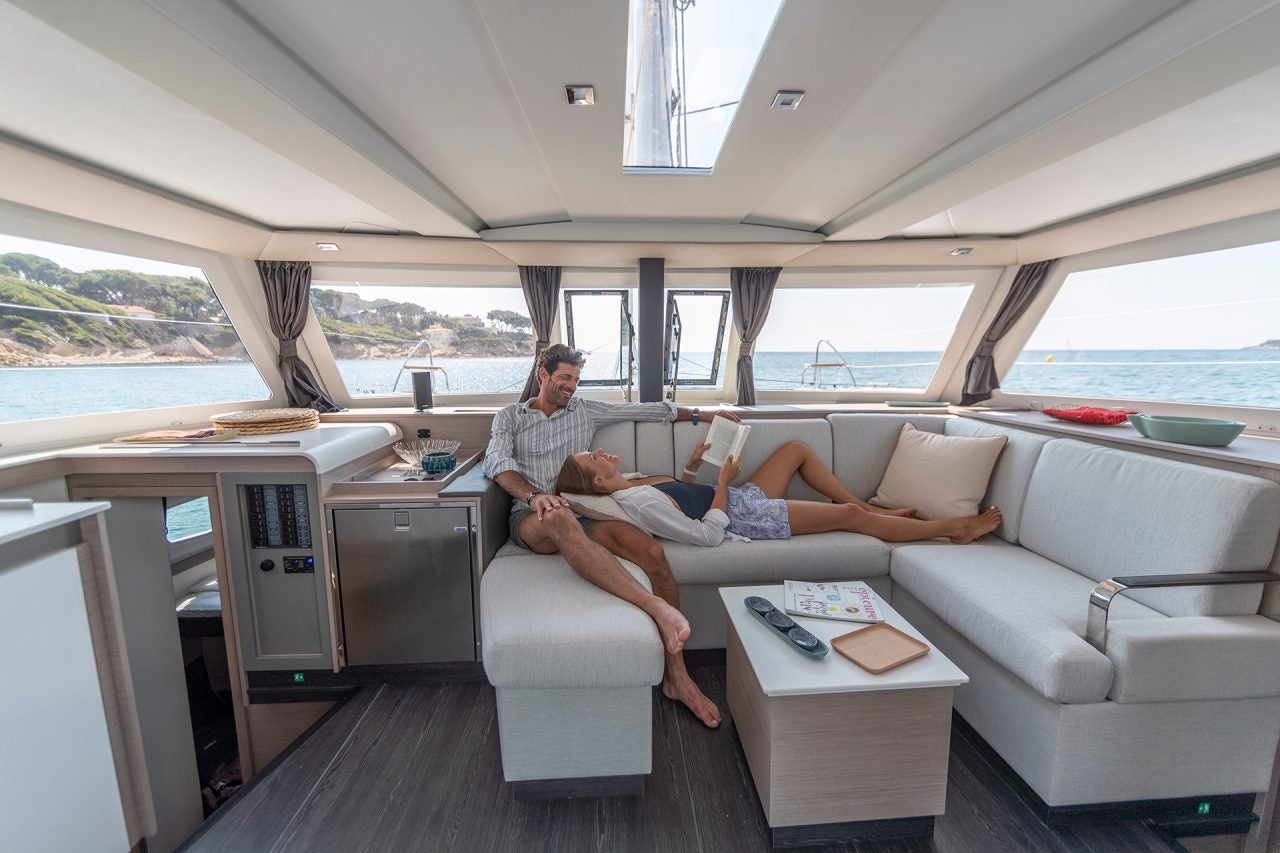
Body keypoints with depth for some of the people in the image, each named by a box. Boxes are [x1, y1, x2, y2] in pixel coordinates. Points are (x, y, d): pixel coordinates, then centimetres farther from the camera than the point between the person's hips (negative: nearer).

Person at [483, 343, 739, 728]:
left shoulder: (585, 410, 20)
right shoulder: (510, 416, 15)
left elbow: (645, 409, 22)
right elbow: (497, 461, -5)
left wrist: (702, 414, 23)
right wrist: (534, 495, -25)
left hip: (582, 512, 3)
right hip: (531, 519, -2)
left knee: (652, 551, -24)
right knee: (559, 517, -42)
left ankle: (676, 675, -16)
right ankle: (656, 606, -51)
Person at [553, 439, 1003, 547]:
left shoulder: (631, 481, 3)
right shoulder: (637, 503, -27)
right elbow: (708, 534, -29)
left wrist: (693, 464, -1)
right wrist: (723, 480, -21)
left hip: (739, 497, 9)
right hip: (746, 518, -9)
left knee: (797, 448, 15)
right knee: (850, 516, -5)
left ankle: (868, 506, 26)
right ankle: (952, 528, 17)